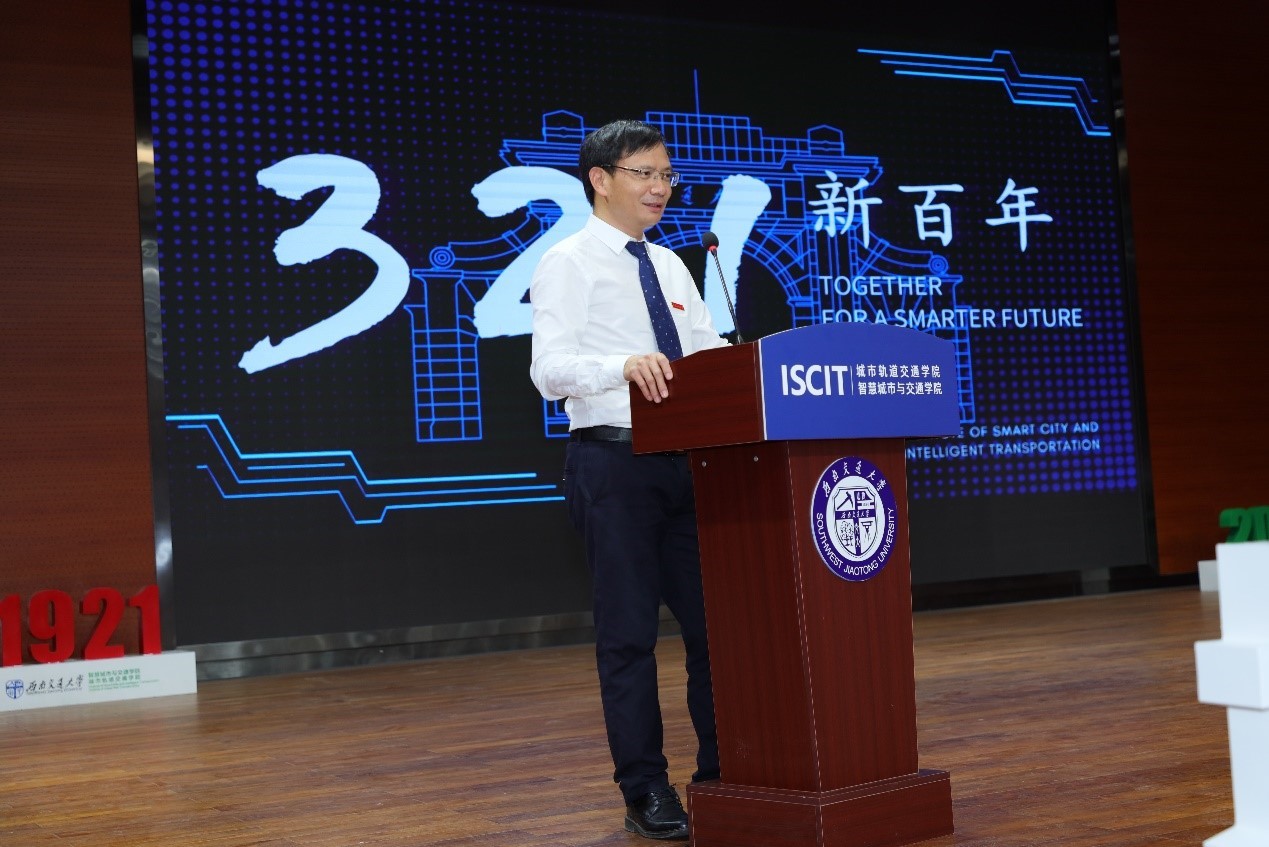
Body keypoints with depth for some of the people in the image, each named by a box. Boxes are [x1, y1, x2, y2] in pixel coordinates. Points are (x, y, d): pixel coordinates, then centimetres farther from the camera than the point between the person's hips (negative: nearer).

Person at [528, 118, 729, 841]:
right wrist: (625, 364, -32)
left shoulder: (671, 266, 18)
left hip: (688, 458, 6)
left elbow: (709, 349, 15)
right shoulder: (570, 263, -3)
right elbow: (550, 369, -14)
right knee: (630, 632, 0)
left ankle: (723, 775, 20)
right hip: (616, 462, -6)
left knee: (715, 620, 8)